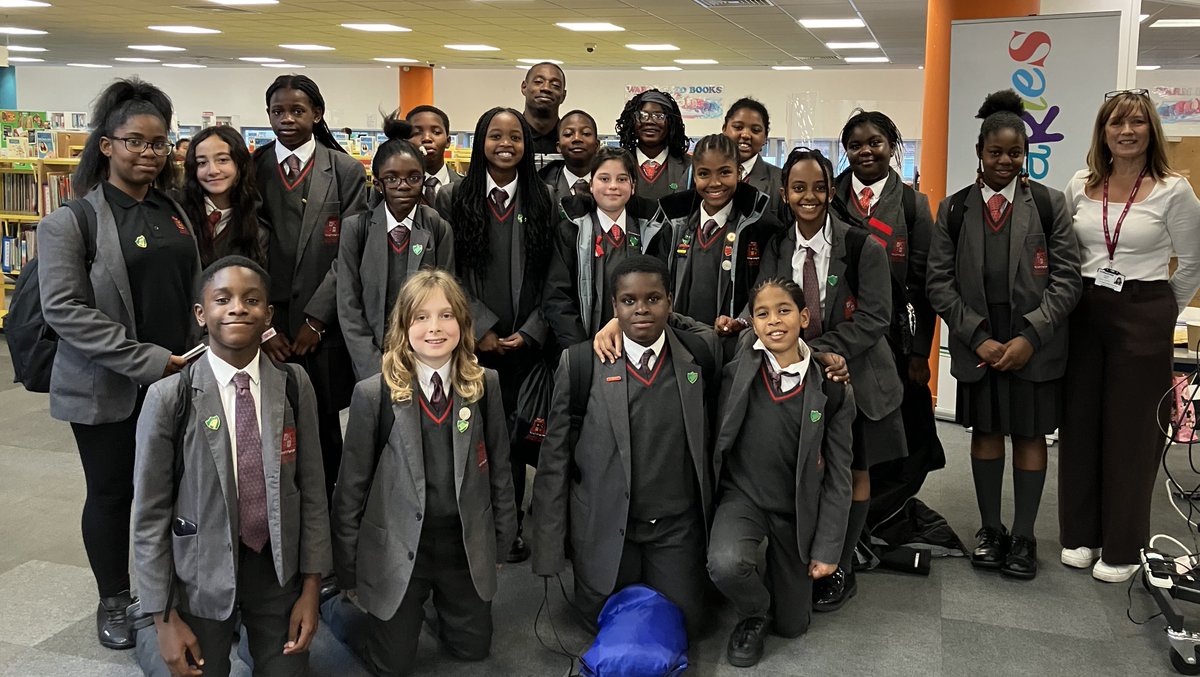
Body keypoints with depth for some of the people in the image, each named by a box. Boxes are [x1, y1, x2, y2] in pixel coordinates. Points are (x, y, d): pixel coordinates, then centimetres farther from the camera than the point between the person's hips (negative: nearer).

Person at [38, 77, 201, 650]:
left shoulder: (174, 212, 8)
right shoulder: (72, 220, -9)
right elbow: (63, 308, -16)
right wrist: (148, 361, -19)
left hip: (178, 380, 4)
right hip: (106, 388, -4)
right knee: (112, 493, 10)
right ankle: (113, 601, 29)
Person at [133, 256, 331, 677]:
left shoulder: (294, 385, -6)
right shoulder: (169, 398, -13)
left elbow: (312, 489, -1)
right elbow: (150, 513, -7)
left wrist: (311, 585, 0)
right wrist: (163, 617, -6)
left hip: (279, 567, 2)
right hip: (202, 577, -2)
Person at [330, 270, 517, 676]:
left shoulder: (485, 385, -6)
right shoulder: (374, 394, -14)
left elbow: (499, 468, 4)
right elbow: (352, 486, -7)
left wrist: (500, 544, 9)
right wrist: (348, 573, -2)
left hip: (466, 546, 3)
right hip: (397, 550, -2)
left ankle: (439, 601, 45)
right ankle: (351, 610, 37)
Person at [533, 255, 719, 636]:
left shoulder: (701, 355, -5)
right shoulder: (581, 364, -10)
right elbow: (554, 457, -7)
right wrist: (549, 551, -7)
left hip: (678, 528, 1)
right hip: (605, 529, -1)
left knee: (682, 625, 7)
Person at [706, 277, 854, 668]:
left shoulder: (831, 389, -10)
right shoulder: (736, 367, -12)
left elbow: (838, 475, -4)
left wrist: (827, 548, -4)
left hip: (797, 510, 1)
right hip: (742, 495, -1)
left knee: (791, 626, 10)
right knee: (725, 564, -33)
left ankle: (780, 574, 46)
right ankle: (754, 614, 4)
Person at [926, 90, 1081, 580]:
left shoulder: (1048, 204, -3)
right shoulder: (954, 209, 1)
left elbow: (1067, 279, -5)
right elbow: (940, 282, -1)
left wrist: (1029, 337, -15)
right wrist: (978, 338, -10)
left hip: (1035, 345, -1)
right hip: (977, 344, 2)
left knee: (1029, 434, 8)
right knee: (986, 430, 12)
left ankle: (1023, 537, 19)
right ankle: (990, 529, 26)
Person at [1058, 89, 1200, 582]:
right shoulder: (1079, 187, 4)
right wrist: (1079, 297, 10)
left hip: (1143, 317, -3)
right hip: (1084, 313, 3)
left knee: (1131, 429, 4)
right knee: (1080, 422, 8)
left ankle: (1123, 547, 18)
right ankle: (1080, 533, 23)